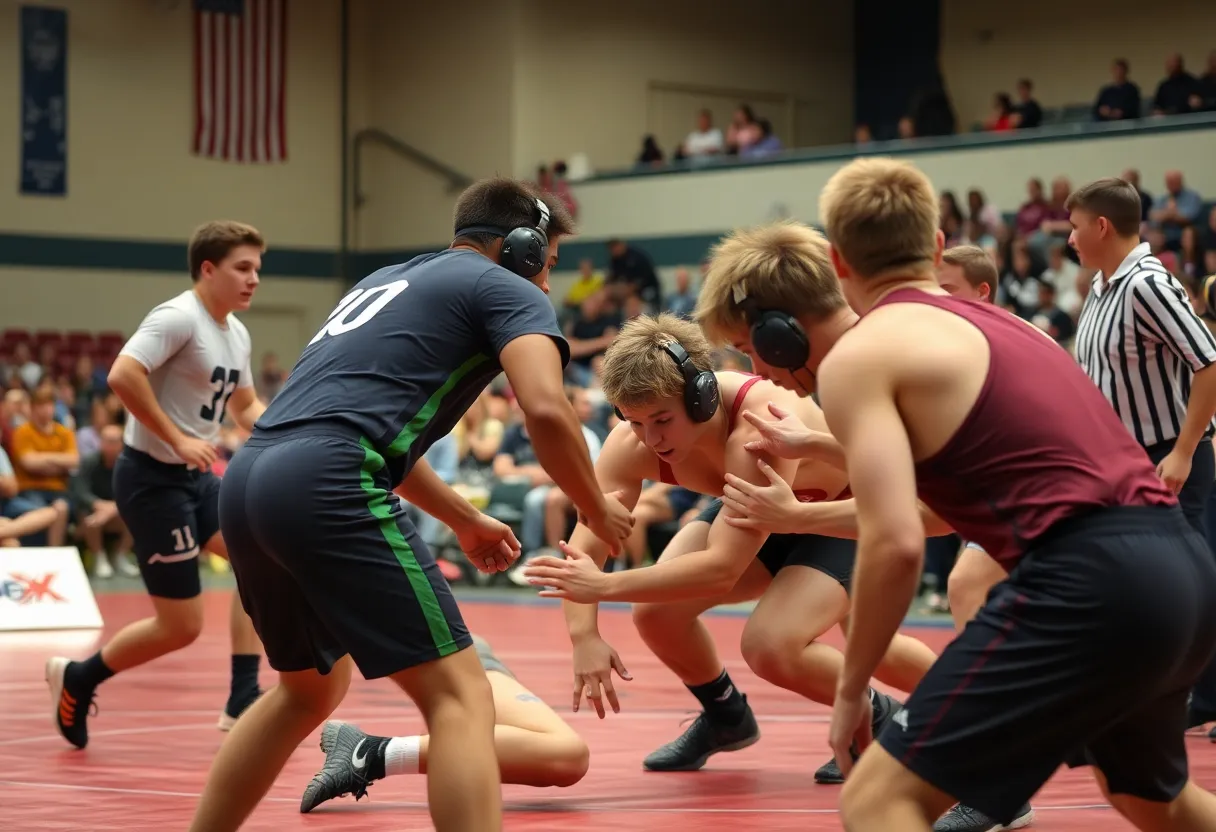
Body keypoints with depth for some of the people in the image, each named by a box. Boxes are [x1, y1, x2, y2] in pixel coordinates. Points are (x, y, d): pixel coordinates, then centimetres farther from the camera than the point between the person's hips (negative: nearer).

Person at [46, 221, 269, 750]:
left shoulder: (236, 334, 11)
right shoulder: (179, 318, -17)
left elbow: (245, 405, 26)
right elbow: (122, 375, -30)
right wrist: (177, 440, -28)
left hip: (196, 478, 9)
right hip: (153, 478, -9)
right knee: (180, 626, -6)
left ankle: (241, 705, -4)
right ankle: (77, 679, 17)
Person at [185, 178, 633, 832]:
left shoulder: (386, 280, 31)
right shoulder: (508, 289, 8)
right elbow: (546, 410, -9)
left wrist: (465, 521, 45)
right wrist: (597, 510, 7)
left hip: (246, 480, 9)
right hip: (324, 489, -8)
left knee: (309, 689, 29)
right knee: (459, 696, -7)